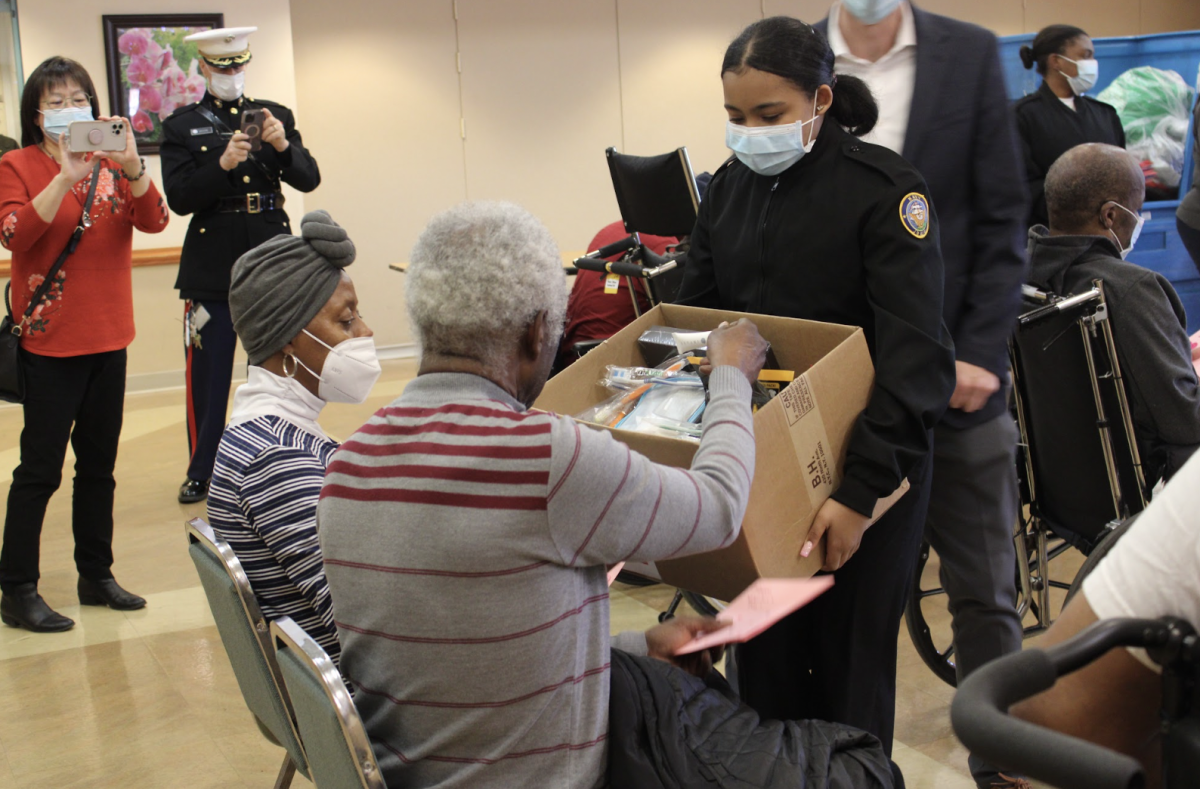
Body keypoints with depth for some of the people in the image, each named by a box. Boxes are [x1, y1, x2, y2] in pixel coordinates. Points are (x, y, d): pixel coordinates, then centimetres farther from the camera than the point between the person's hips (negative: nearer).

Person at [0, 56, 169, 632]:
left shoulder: (111, 163, 7)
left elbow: (154, 221, -9)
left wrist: (130, 165, -25)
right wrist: (65, 177, -28)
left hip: (107, 338, 5)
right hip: (49, 343, -5)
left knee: (98, 464, 13)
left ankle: (96, 575, 24)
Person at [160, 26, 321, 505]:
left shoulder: (275, 115, 9)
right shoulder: (182, 125, 2)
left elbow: (309, 179, 1)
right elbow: (179, 199, -8)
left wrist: (283, 146, -18)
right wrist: (222, 164, -23)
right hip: (212, 265, -2)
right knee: (208, 372, 1)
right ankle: (201, 472, 15)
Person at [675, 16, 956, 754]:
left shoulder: (884, 189, -13)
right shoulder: (729, 187, 4)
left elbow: (916, 357, -19)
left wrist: (862, 491, -27)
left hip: (862, 469, -5)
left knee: (848, 664, 7)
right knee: (764, 654, 11)